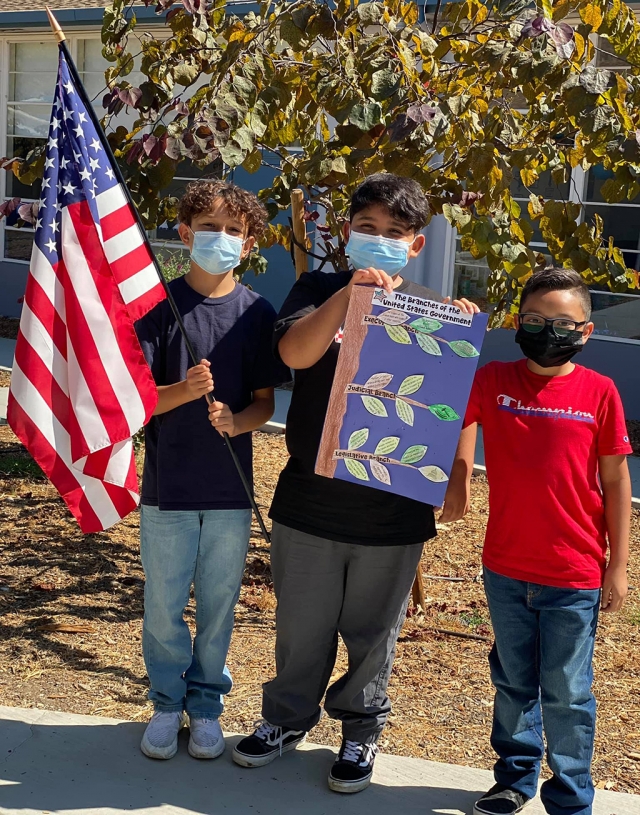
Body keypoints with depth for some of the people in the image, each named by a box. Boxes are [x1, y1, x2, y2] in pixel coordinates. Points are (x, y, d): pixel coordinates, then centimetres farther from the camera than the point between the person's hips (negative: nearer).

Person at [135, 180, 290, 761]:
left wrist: (236, 420, -19)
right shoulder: (159, 304, -3)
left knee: (218, 606, 12)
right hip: (167, 485, -1)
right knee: (163, 608, 9)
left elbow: (265, 402, 2)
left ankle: (206, 705, 30)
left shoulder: (257, 313, 0)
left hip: (231, 490, 1)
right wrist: (184, 390, -26)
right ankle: (167, 703, 30)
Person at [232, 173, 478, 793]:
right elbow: (295, 352, -18)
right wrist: (349, 293, -27)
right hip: (309, 501, 0)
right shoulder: (320, 290, 2)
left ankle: (361, 730, 36)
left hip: (393, 510, 0)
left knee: (373, 631, 14)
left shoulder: (431, 311, 3)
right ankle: (287, 718, 38)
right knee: (302, 625, 16)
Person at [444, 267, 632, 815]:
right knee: (513, 685, 18)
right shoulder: (493, 381, -2)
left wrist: (618, 565, -1)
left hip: (575, 576, -2)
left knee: (567, 695, 7)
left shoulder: (600, 391, -6)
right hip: (505, 569, 3)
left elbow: (615, 482, -2)